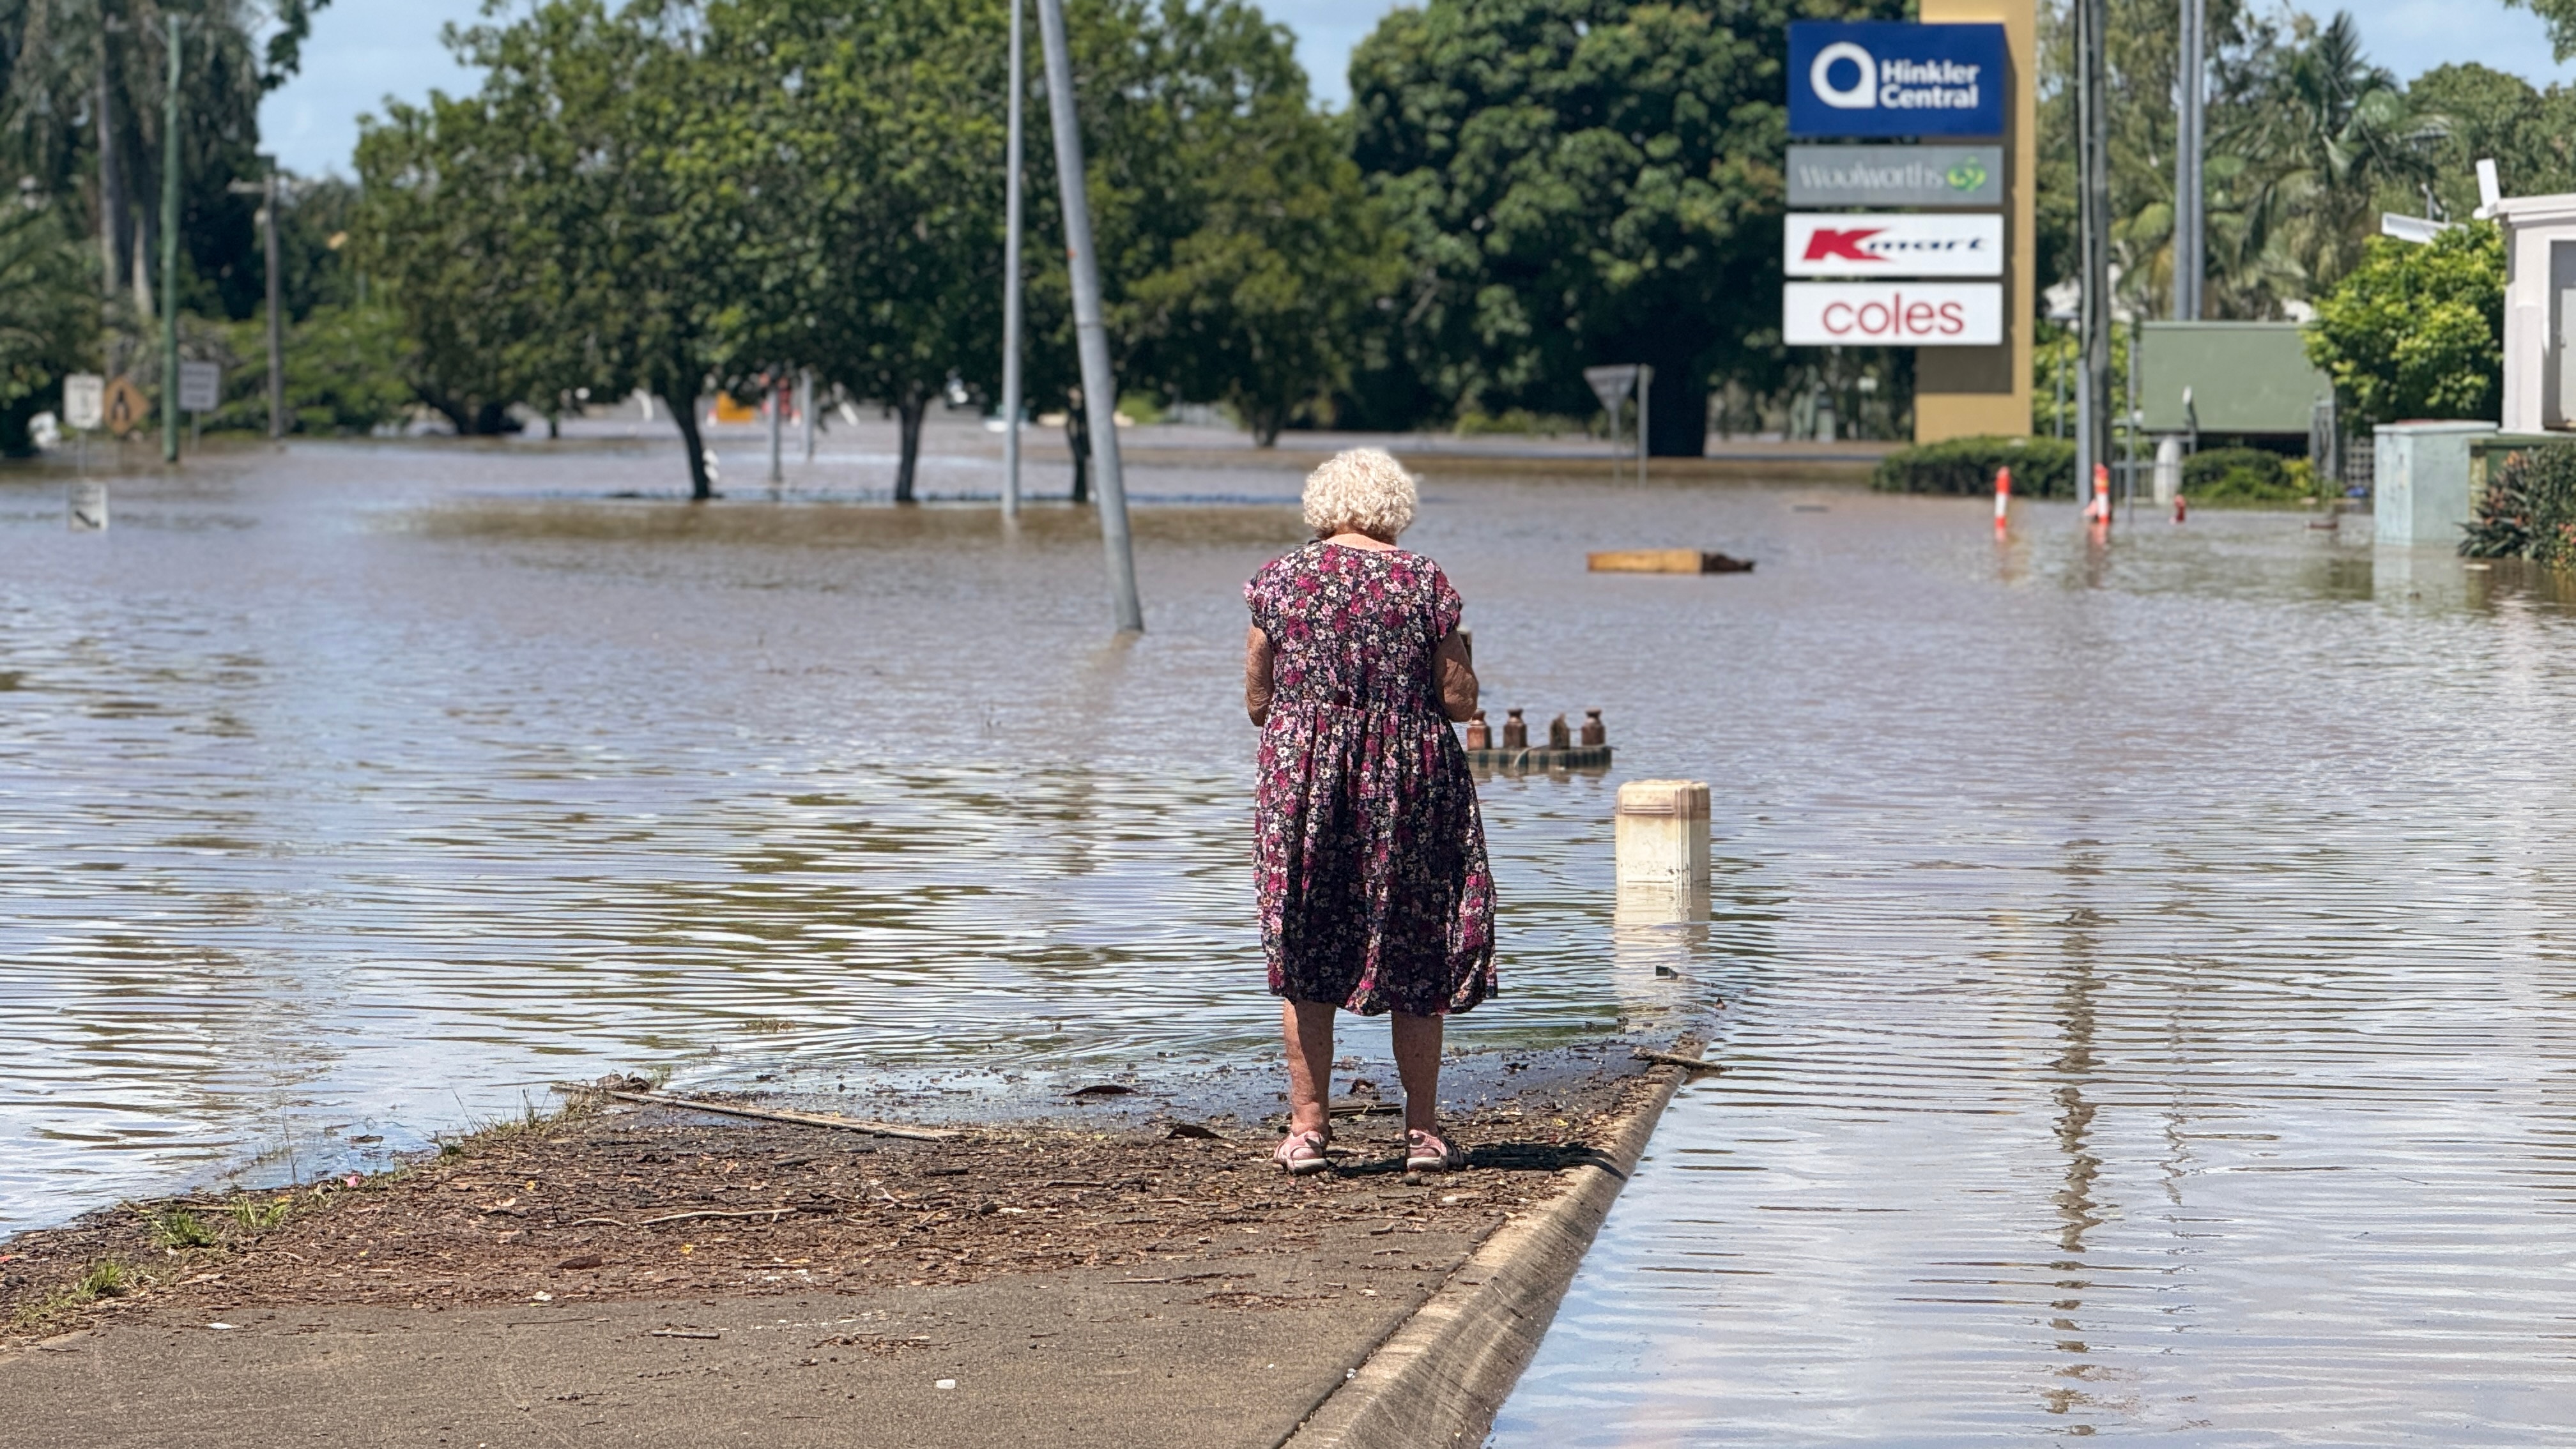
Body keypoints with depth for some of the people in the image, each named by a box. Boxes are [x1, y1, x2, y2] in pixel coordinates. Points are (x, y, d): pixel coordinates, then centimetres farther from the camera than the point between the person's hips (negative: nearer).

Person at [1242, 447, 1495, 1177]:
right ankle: (1424, 1132, 9)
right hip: (1412, 783, 0)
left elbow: (1257, 700, 3)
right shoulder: (1423, 581, -2)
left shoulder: (1278, 578, 0)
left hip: (1302, 777, 0)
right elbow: (1460, 701, -3)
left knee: (1308, 956, 7)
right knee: (1415, 955, 8)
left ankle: (1308, 1127, 5)